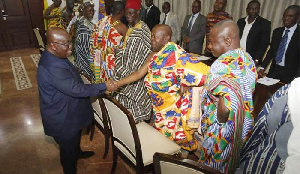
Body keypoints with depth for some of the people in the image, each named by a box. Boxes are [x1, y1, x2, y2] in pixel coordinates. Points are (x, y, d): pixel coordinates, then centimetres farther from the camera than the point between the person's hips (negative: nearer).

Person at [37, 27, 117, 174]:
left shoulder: (55, 56, -4)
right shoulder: (53, 68, -37)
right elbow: (77, 89, -35)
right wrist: (104, 87, -28)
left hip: (69, 111, 9)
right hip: (62, 118, -9)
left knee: (75, 138, 33)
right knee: (68, 146, 16)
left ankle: (77, 152, 61)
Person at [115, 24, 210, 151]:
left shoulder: (173, 52, -19)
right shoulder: (153, 57, 4)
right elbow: (139, 73, 5)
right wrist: (117, 84, 3)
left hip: (173, 106, -7)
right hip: (159, 107, 7)